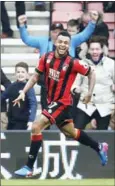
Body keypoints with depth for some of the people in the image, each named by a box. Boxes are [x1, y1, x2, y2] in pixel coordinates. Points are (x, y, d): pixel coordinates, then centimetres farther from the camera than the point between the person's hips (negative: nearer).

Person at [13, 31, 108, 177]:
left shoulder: (72, 63, -18)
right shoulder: (46, 58, -4)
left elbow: (91, 73, -3)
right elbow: (35, 77, 6)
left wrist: (89, 93, -5)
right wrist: (23, 92, -4)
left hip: (62, 102, -7)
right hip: (52, 101, 7)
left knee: (36, 127, -18)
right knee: (71, 133, 22)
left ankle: (29, 167, -13)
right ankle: (99, 148, 44)